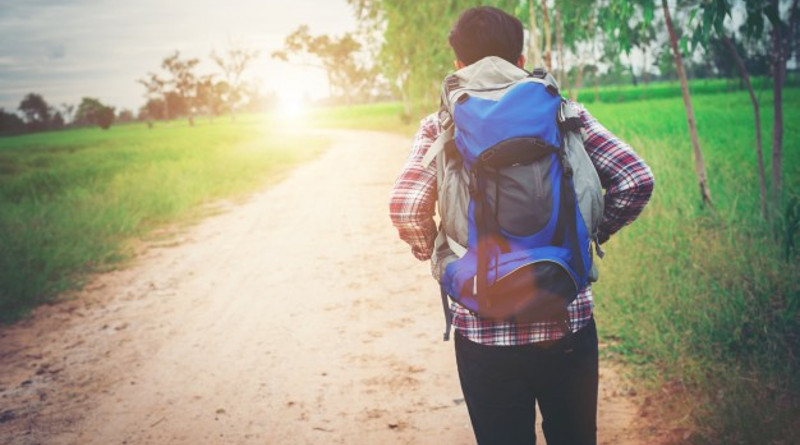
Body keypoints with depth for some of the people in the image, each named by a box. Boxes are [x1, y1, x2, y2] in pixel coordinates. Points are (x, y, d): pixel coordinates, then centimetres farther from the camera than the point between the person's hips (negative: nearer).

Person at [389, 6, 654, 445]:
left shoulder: (441, 127, -2)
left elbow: (405, 206, -15)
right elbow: (636, 180, -7)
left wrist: (434, 253, 3)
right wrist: (591, 232, 7)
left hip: (483, 330, -1)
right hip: (567, 321, 1)